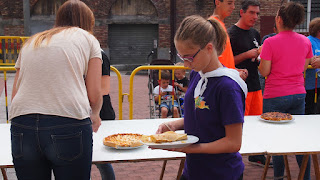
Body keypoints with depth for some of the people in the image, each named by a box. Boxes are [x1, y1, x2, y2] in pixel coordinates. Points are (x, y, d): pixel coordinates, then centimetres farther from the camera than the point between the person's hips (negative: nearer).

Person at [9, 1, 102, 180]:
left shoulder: (31, 42, 24)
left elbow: (16, 93, 19)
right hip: (69, 124, -4)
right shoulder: (88, 39, 14)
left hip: (21, 126, 4)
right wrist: (95, 115, 27)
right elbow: (94, 95, 6)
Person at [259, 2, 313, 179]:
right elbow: (303, 67, 12)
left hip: (276, 96, -5)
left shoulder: (270, 42, -13)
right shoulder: (305, 41, 3)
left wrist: (261, 56, 5)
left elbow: (264, 72, -11)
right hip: (298, 94, 5)